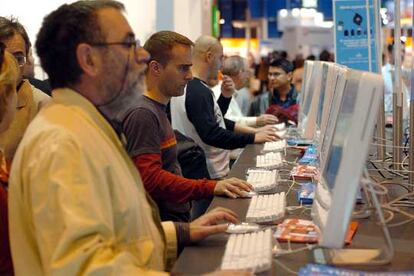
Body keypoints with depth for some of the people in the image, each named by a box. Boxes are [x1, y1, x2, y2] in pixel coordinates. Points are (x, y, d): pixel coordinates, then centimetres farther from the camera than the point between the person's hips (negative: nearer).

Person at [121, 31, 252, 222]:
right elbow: (150, 179, -21)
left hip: (178, 216, 9)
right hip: (162, 222, -9)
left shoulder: (159, 109, 18)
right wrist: (211, 188, -23)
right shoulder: (143, 114, -13)